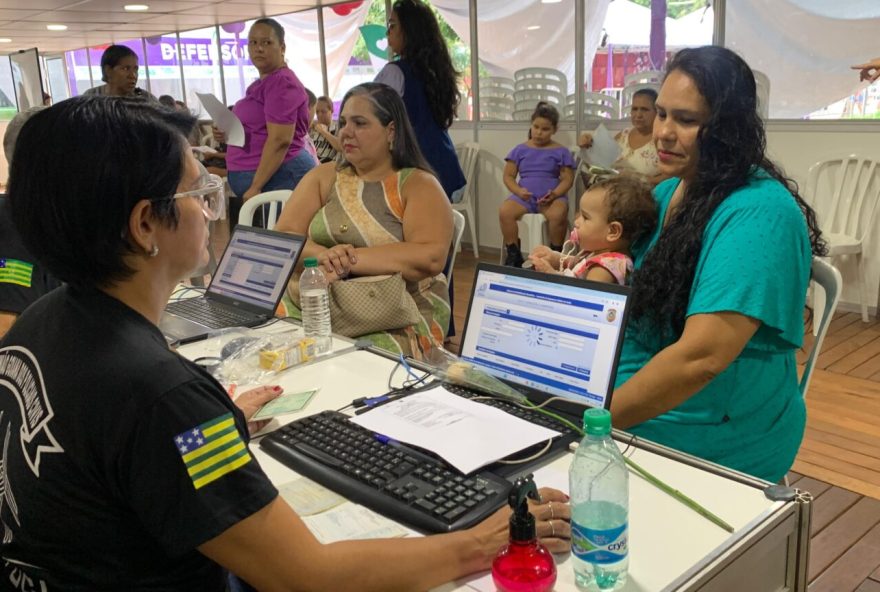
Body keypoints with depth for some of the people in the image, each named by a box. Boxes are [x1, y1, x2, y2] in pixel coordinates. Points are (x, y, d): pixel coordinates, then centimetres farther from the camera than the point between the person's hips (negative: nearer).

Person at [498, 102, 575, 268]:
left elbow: (567, 179, 3)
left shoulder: (561, 152, 7)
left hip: (553, 196, -2)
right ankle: (513, 255, -13)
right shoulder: (520, 150, 12)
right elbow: (508, 176, 10)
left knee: (557, 215, -37)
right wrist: (518, 191, -11)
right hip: (524, 196, 2)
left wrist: (554, 194, -17)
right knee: (504, 212, -30)